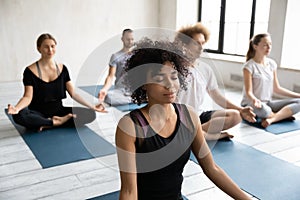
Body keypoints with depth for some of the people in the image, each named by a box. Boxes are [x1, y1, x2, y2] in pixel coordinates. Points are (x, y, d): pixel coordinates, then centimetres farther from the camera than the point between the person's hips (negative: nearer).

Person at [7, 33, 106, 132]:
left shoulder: (62, 69, 5)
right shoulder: (30, 71, -5)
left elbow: (73, 93, 3)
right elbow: (28, 97, -11)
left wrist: (91, 106, -7)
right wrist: (16, 108, -33)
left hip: (58, 111, 3)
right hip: (39, 113, -3)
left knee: (90, 114, -19)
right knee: (19, 116, -37)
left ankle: (47, 125, -19)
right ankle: (57, 122, -19)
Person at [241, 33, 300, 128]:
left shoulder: (272, 64, 7)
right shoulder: (249, 66, -11)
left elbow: (277, 88, 14)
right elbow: (248, 92, -15)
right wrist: (254, 100, -38)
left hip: (268, 103, 6)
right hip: (251, 104, -6)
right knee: (262, 109, -40)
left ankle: (271, 118, -27)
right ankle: (283, 115, -12)